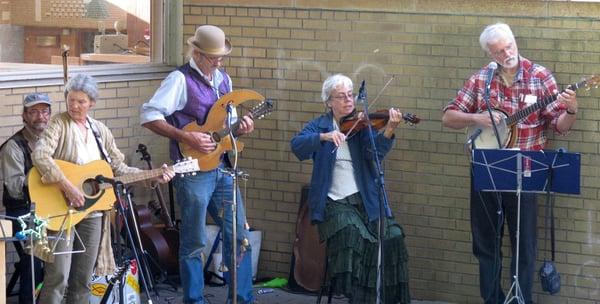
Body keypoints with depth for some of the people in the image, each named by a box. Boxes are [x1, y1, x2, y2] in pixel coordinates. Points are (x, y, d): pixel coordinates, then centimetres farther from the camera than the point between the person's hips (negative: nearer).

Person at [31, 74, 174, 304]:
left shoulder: (100, 131, 12)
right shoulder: (59, 124, -6)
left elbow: (119, 168, 15)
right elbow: (39, 155, -21)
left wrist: (154, 177, 5)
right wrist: (67, 186, -28)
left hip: (92, 213, 6)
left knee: (82, 281, 8)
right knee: (58, 278, -13)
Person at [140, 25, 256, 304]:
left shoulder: (223, 79, 12)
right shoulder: (181, 79, -11)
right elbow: (149, 116, -18)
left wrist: (240, 125, 1)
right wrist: (186, 137, -23)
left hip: (222, 168, 7)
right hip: (194, 171, -7)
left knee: (239, 234, 9)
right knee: (194, 242, 1)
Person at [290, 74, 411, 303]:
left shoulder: (361, 124, 9)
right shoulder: (319, 126, 9)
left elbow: (375, 150, -11)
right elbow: (297, 146, -11)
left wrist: (389, 130, -31)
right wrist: (324, 136, -28)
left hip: (365, 200, 2)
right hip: (335, 203, -1)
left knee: (393, 237, -20)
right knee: (353, 235, -30)